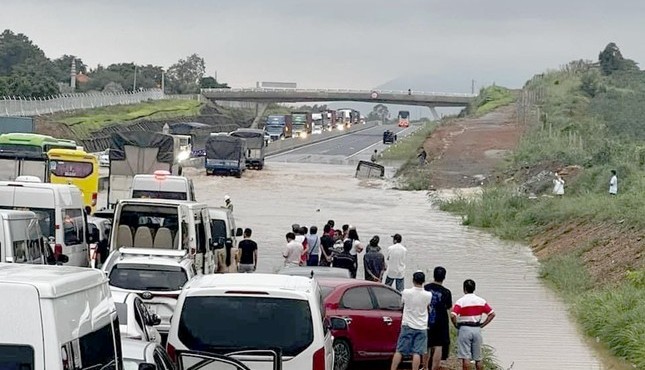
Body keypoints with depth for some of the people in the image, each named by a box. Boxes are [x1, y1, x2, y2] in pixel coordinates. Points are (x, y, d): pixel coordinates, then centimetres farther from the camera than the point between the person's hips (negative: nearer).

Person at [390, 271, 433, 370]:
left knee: (399, 351, 6)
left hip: (407, 326, 0)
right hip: (421, 327, 0)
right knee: (417, 353, -1)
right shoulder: (428, 295, -8)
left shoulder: (406, 292, -10)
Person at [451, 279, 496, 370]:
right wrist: (482, 325, 6)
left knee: (465, 357, -3)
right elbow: (492, 314, 4)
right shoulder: (481, 301, 4)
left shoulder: (460, 301, -9)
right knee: (478, 358, 12)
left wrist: (456, 325, -3)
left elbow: (453, 316, -20)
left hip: (464, 329, -4)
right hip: (477, 329, 4)